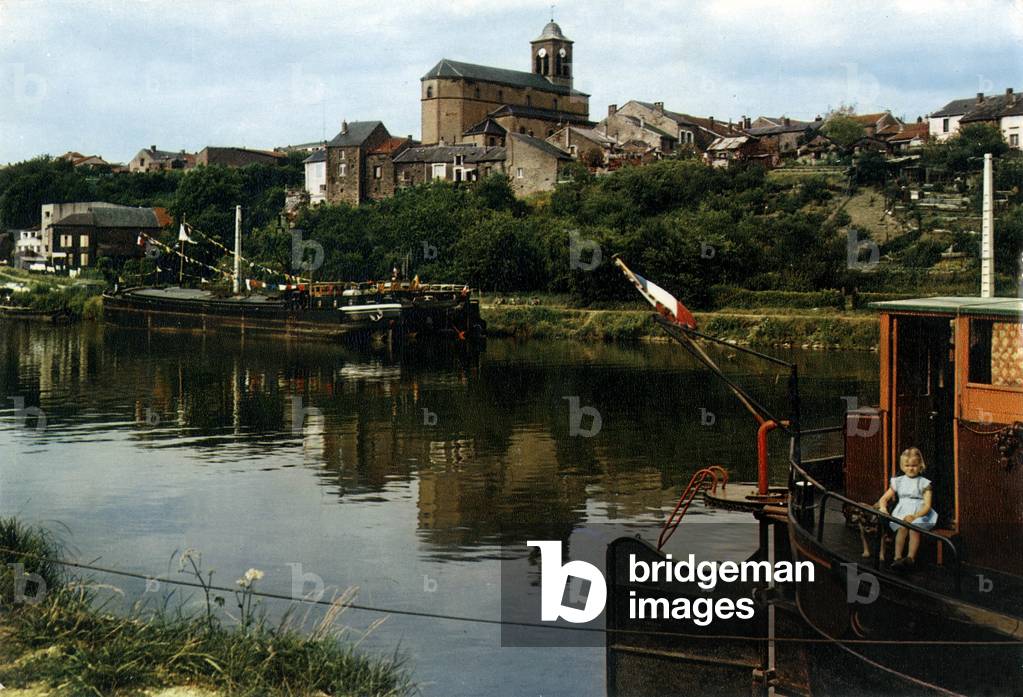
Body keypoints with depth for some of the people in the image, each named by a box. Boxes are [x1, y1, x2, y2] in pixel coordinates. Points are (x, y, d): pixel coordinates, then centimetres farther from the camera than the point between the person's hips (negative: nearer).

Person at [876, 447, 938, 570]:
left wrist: (914, 516, -21)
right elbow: (884, 498, 17)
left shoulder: (924, 483, 7)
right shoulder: (898, 482, 16)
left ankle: (911, 557, -39)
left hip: (919, 514, -2)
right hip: (902, 514, 2)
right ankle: (897, 557, -35)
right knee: (902, 527, -30)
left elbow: (927, 505, -4)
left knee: (914, 528, -33)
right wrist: (883, 507, -8)